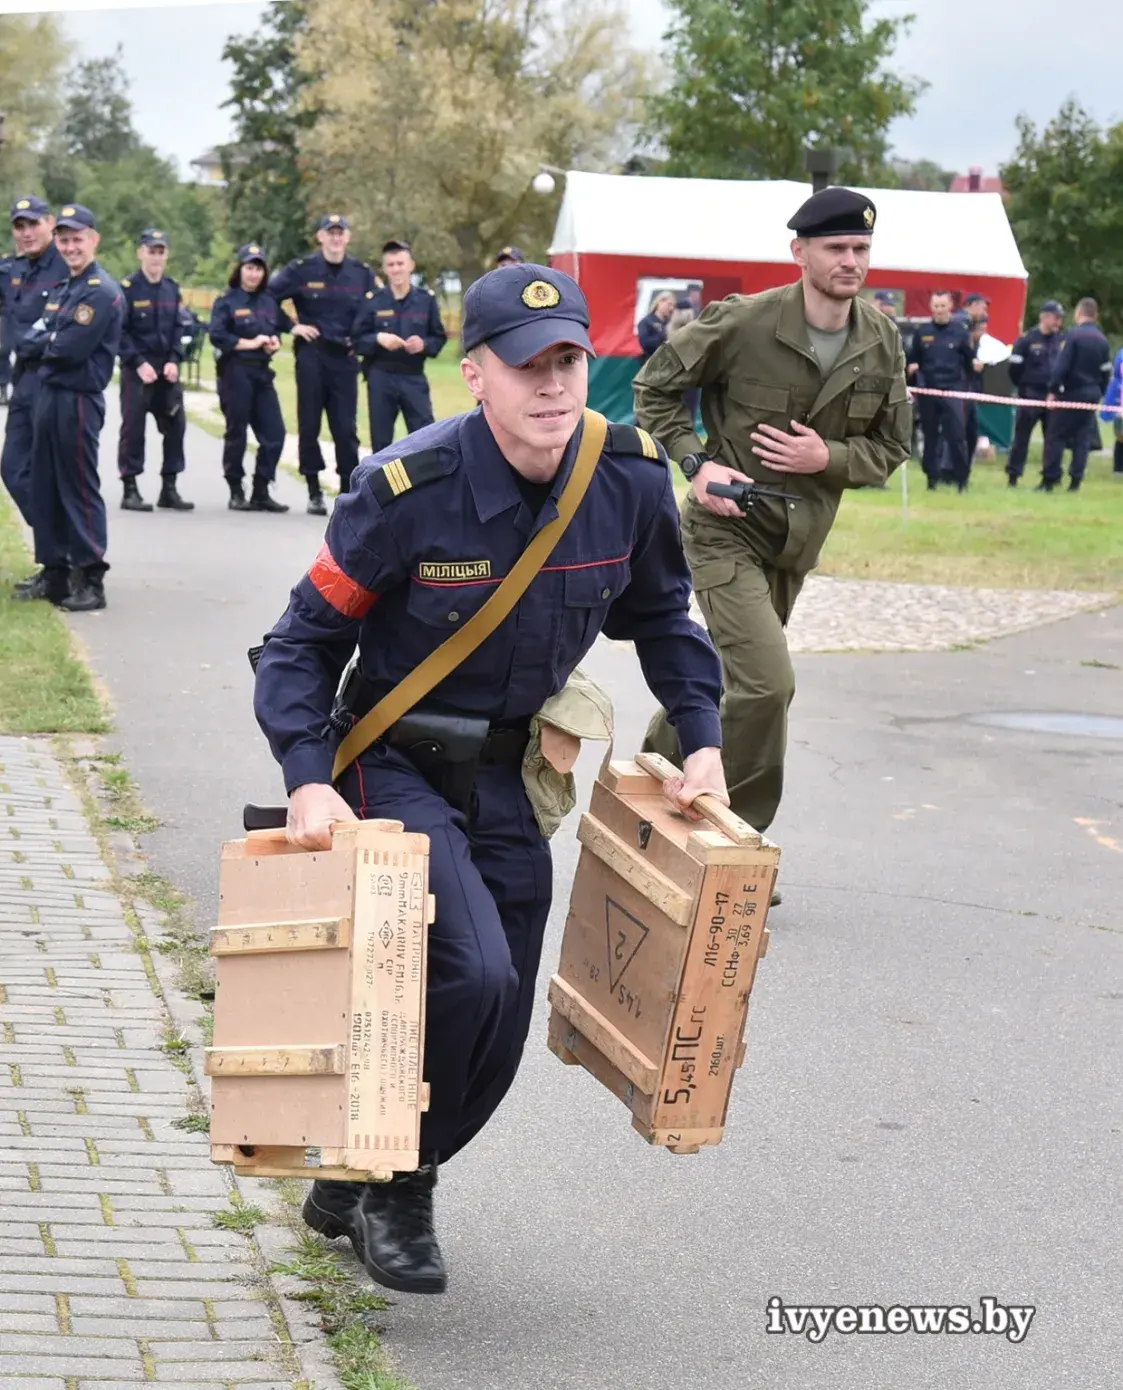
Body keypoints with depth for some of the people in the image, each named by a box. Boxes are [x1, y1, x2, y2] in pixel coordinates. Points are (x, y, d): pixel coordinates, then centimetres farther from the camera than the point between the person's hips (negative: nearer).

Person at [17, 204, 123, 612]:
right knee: (45, 487, 11)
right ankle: (55, 574, 18)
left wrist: (45, 342, -3)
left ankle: (91, 581, -2)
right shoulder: (63, 291, 17)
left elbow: (72, 349, -20)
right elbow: (29, 345, 14)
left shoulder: (102, 292, -12)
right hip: (49, 394, 9)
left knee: (79, 489, -6)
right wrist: (53, 343, -6)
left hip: (79, 400, -9)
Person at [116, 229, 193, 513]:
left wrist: (174, 361, -2)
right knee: (133, 428, -4)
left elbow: (177, 328, 12)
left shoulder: (172, 289, 10)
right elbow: (119, 331, -9)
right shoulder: (127, 288, -6)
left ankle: (169, 488, 13)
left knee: (175, 426, 4)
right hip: (137, 370, -5)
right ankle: (130, 491, 2)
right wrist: (139, 363, -15)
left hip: (166, 369, 5)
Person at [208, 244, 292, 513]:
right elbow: (217, 336, -11)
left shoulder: (269, 301, 14)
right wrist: (250, 343, -13)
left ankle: (261, 492, 9)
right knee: (236, 433, 1)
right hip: (235, 371, -5)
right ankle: (236, 493, 11)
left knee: (274, 432, -1)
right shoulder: (226, 301, -2)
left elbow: (281, 327, 20)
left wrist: (275, 341, -2)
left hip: (262, 372, 5)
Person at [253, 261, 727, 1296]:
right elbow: (307, 640, -13)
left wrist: (701, 740, 0)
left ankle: (359, 1188, 32)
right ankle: (393, 1187, 1)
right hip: (395, 769, -5)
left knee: (498, 1031, 8)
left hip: (506, 781, 5)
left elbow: (660, 616, 10)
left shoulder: (632, 480, -11)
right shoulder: (406, 492, -23)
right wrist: (309, 780, -25)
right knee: (471, 974, -24)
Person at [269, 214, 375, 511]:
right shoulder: (301, 270, 0)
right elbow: (267, 297, 2)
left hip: (345, 357, 1)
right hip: (311, 355, -1)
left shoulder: (363, 274, 6)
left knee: (345, 428, 0)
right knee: (309, 425, 1)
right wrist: (291, 327, -3)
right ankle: (314, 492, 9)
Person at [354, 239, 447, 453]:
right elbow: (358, 341, 1)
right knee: (381, 440, 7)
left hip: (414, 378, 0)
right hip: (380, 378, 0)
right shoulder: (373, 301, 1)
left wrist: (424, 344, -14)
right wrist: (378, 338, -18)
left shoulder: (426, 299, 3)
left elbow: (440, 338, 7)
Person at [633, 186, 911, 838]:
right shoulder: (743, 322, -17)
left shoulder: (883, 342, -2)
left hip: (798, 540, 6)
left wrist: (829, 458, -13)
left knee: (721, 678, 17)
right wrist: (696, 462, -15)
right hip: (727, 527, -6)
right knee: (767, 680, -19)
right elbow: (656, 387, -3)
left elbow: (891, 447, 7)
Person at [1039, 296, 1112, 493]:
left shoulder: (1074, 335, -12)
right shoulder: (1102, 340, 10)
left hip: (1073, 393, -6)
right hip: (1092, 395, 6)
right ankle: (1075, 481, 7)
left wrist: (1053, 390, -11)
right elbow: (1106, 373, 13)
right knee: (1081, 436, 11)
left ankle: (1049, 480, -5)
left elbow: (1061, 366, -17)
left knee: (1056, 436, -2)